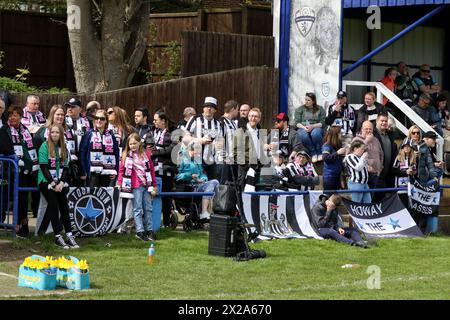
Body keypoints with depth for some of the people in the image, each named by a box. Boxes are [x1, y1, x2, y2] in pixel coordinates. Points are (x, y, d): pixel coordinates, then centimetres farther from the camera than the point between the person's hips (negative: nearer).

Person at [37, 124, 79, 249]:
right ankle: (58, 236, -13)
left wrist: (61, 182, -8)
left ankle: (69, 235, -8)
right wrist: (53, 183, -14)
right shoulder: (44, 147, -4)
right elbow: (44, 167, -9)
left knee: (64, 206, -6)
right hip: (46, 181, -4)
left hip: (60, 182, 4)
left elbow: (65, 167, 8)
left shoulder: (63, 148, 11)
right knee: (54, 206, -14)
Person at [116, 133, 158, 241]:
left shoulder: (146, 153, 9)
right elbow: (122, 170, 0)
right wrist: (119, 183, -9)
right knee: (138, 208, -3)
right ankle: (140, 231, -3)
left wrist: (154, 186, 10)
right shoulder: (126, 155, 1)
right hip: (135, 186, -3)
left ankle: (149, 230, 13)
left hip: (147, 185, 3)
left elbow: (151, 170, 11)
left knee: (148, 208, 7)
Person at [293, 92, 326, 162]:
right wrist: (304, 127, -17)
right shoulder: (300, 109, 12)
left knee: (315, 133, -38)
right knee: (303, 135, -36)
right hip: (303, 128, 1)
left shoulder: (320, 109, 9)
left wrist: (312, 126, -18)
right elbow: (296, 122, 3)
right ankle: (313, 153, -28)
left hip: (316, 128, -1)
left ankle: (319, 153, -27)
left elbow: (323, 123, -1)